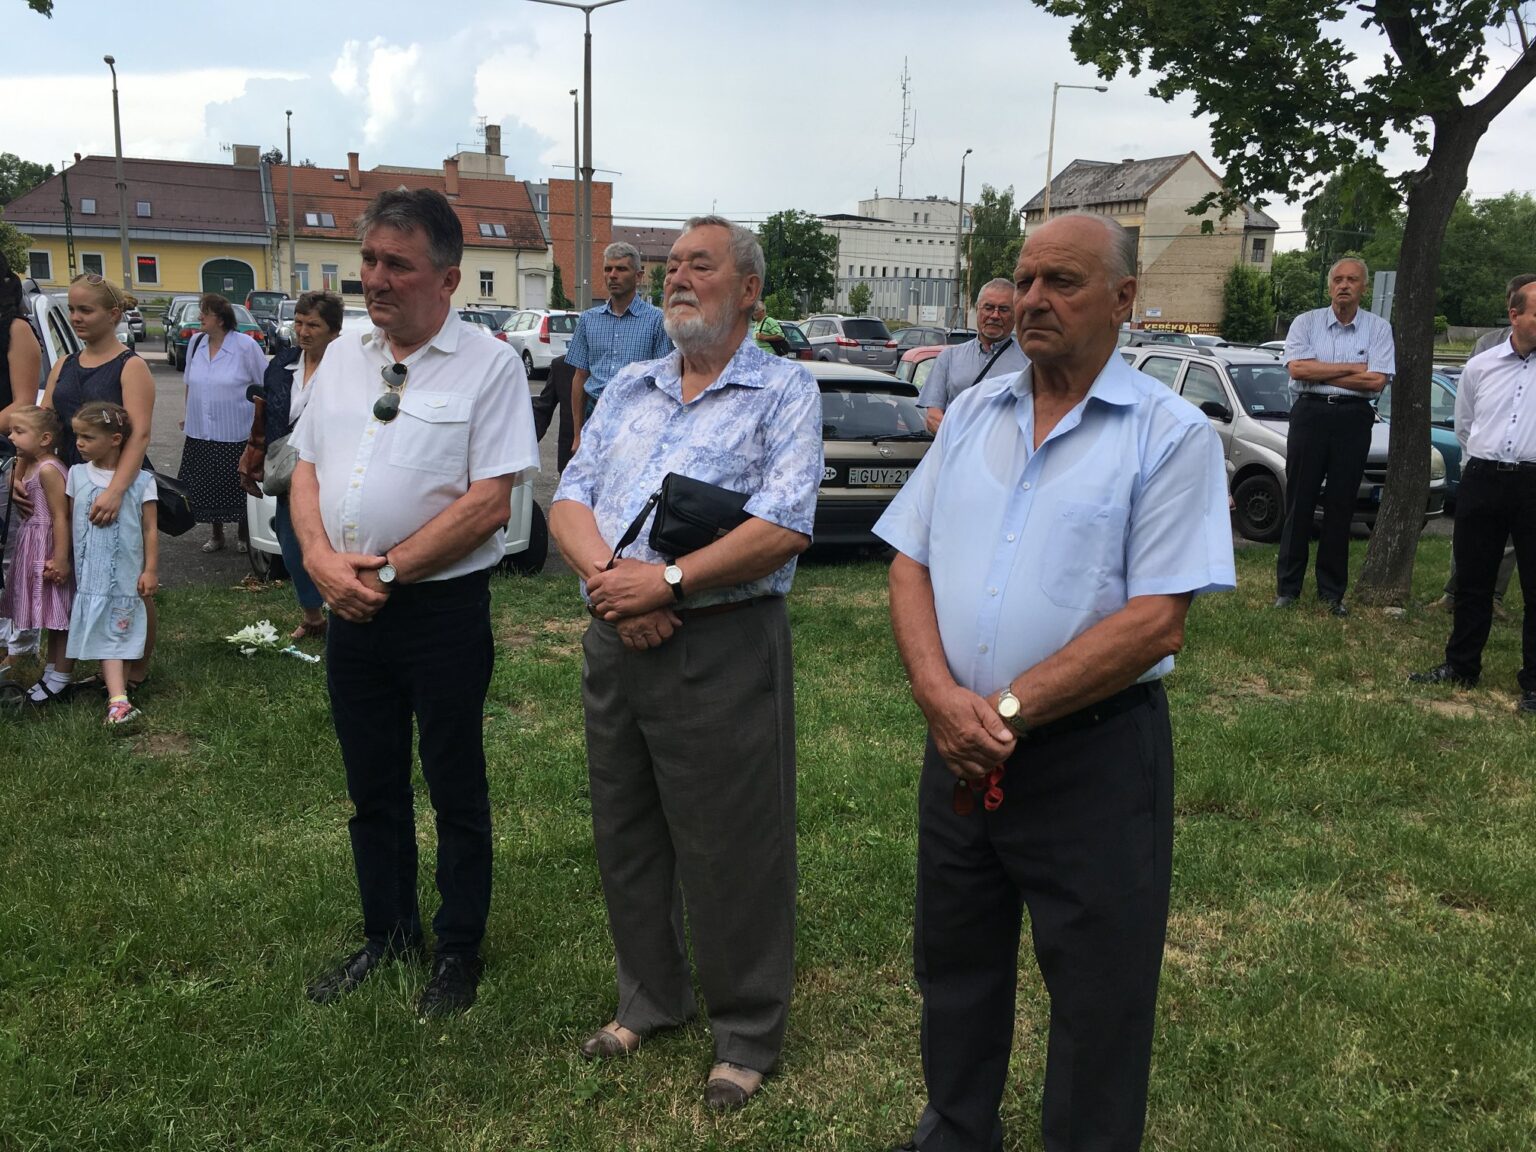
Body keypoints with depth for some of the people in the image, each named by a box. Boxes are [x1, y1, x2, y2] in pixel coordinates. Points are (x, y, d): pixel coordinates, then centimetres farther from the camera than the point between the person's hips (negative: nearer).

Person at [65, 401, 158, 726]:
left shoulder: (140, 480, -6)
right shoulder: (77, 475, 4)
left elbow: (150, 529, -3)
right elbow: (70, 522, 10)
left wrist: (151, 570, -4)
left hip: (126, 575, -2)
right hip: (90, 576, 2)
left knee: (122, 634, 5)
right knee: (105, 635, -3)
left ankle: (117, 690, 16)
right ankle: (118, 700, -7)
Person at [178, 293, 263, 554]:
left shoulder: (246, 346, -10)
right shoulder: (195, 342, 6)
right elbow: (190, 383, 19)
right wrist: (187, 413, 18)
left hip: (236, 434, -5)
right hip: (200, 433, 5)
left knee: (238, 487, 5)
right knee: (205, 487, 9)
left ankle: (243, 535, 22)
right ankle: (215, 534, 26)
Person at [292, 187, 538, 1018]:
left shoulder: (489, 366, -9)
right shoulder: (342, 358, 10)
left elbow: (488, 505, -16)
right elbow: (307, 471, 12)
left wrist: (386, 569, -15)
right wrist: (321, 557, -7)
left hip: (444, 607, -6)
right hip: (349, 607, 6)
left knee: (456, 790, 9)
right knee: (371, 786, 17)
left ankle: (458, 950, 26)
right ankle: (386, 932, 36)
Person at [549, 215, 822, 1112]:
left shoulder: (784, 391, -4)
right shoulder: (629, 388, 15)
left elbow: (786, 527, -16)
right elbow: (570, 499, 7)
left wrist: (667, 581, -20)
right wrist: (609, 578, -12)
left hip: (723, 646, -6)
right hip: (615, 640, 6)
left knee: (732, 851, 3)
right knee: (627, 834, 17)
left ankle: (748, 1035, 22)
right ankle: (649, 1000, 37)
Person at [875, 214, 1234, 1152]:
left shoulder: (1173, 434, -9)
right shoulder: (972, 414, 7)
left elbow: (1156, 619, -17)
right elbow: (910, 565, 4)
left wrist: (1009, 707, -19)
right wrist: (942, 696, -13)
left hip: (1094, 757, -5)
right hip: (960, 747, 6)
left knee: (1098, 995, 10)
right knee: (954, 964, 21)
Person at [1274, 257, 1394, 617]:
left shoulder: (1378, 328, 5)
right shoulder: (1306, 323, 4)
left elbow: (1377, 381, -8)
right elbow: (1298, 369, -11)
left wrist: (1320, 372, -8)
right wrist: (1352, 368, -9)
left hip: (1353, 419, 1)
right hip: (1310, 414, -1)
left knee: (1340, 506, 6)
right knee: (1299, 502, 1)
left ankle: (1332, 591, 13)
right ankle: (1287, 587, 7)